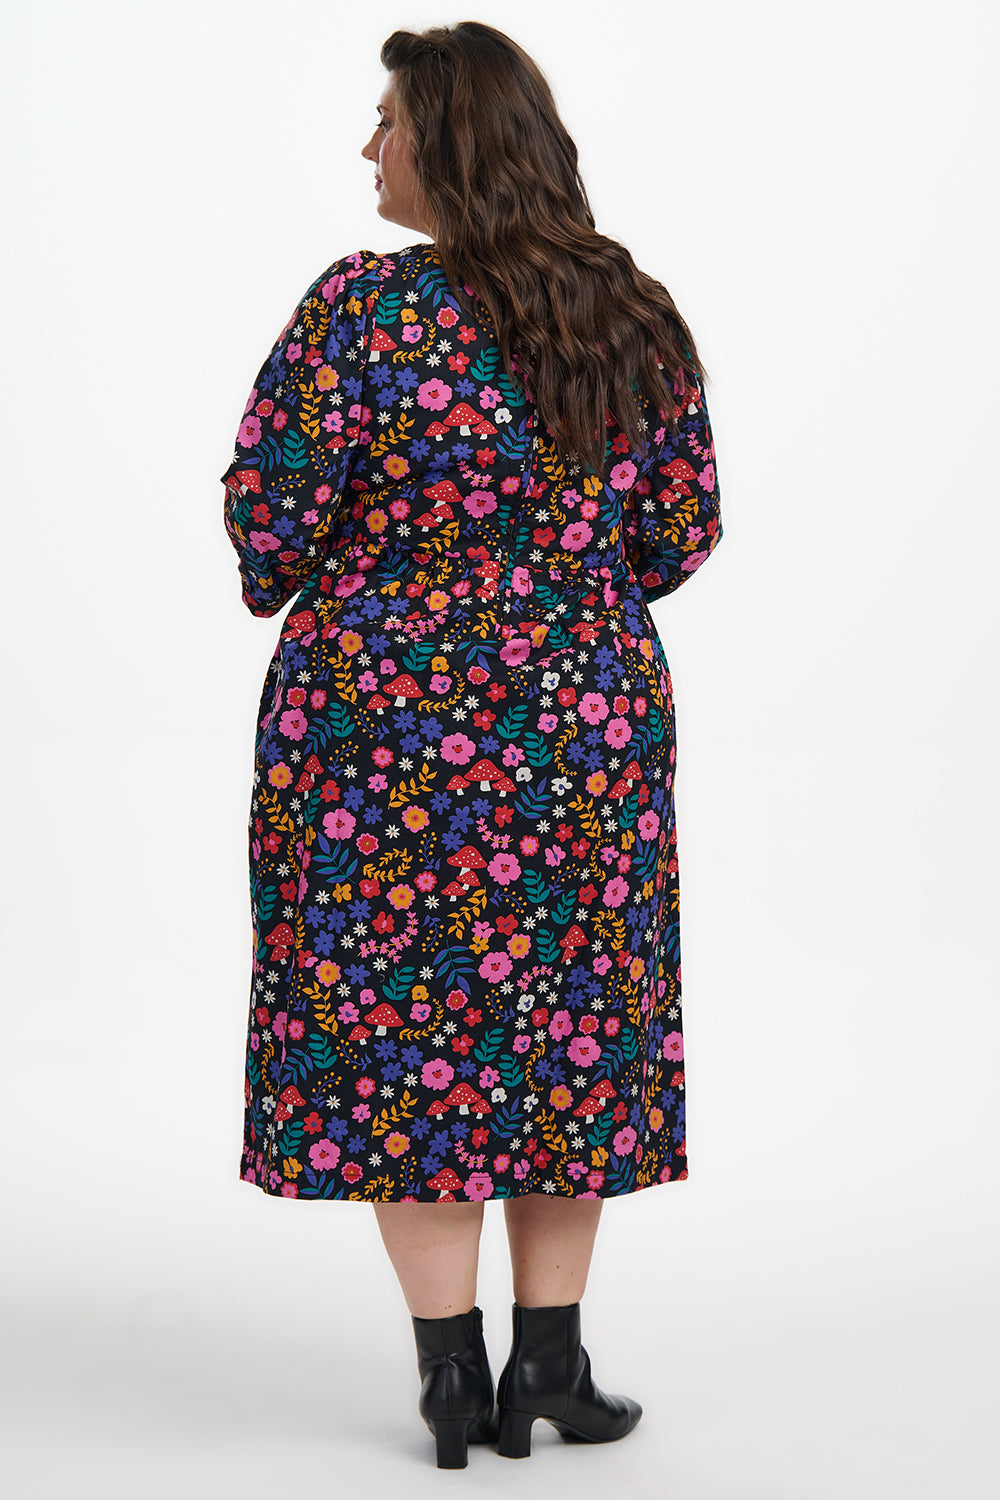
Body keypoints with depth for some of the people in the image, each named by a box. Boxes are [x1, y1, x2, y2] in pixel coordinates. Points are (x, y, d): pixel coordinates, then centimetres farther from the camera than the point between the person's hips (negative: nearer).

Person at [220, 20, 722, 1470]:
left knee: (393, 1023, 8)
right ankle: (550, 1357, 18)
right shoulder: (639, 316, 1)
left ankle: (452, 1367, 11)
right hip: (587, 716, 4)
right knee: (568, 1019, 14)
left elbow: (270, 517, -12)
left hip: (383, 713, -4)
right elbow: (682, 533, 6)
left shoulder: (362, 311, -14)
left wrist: (289, 582, 10)